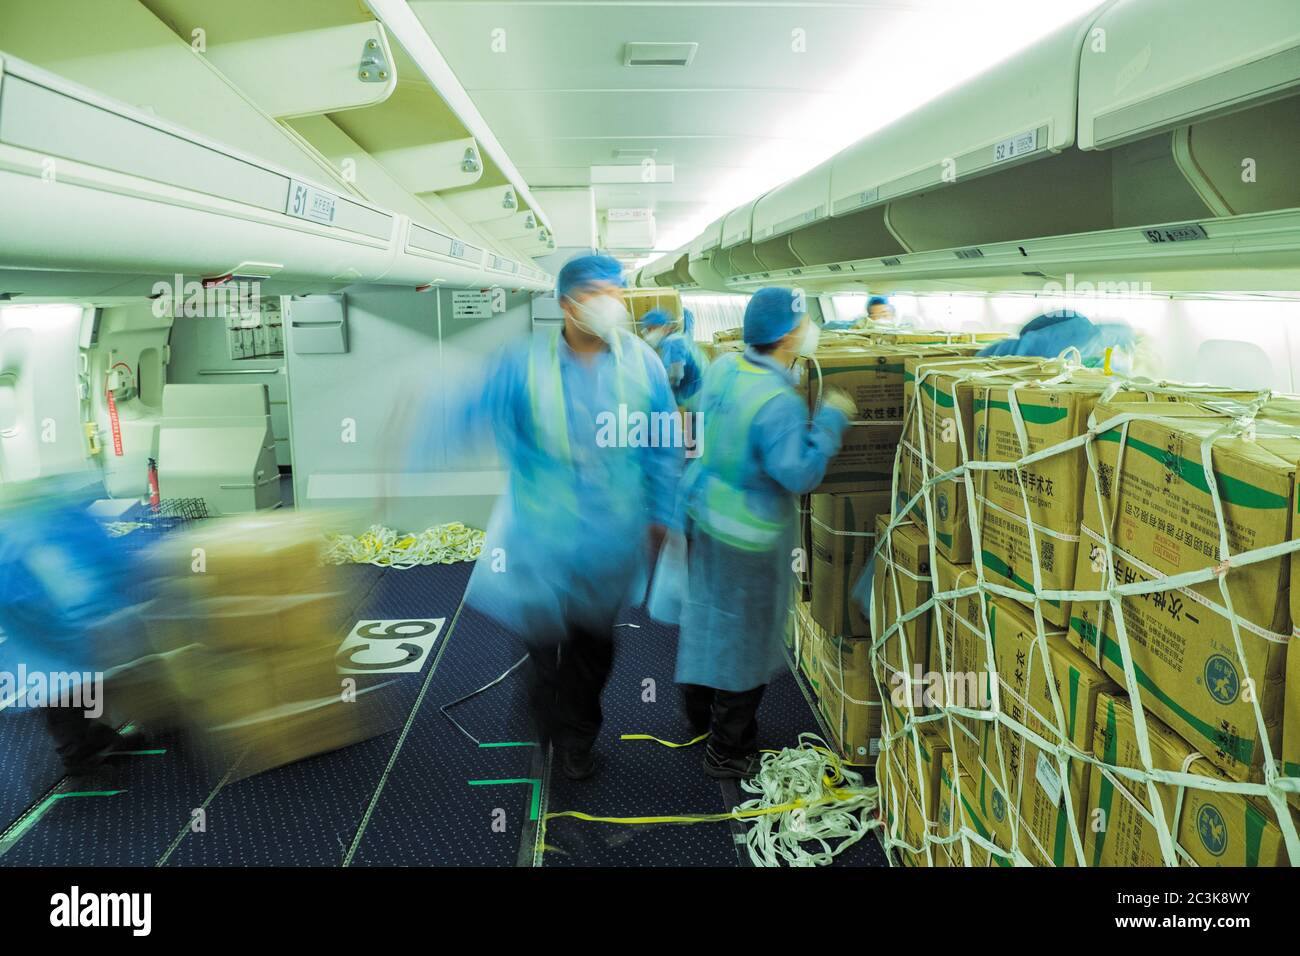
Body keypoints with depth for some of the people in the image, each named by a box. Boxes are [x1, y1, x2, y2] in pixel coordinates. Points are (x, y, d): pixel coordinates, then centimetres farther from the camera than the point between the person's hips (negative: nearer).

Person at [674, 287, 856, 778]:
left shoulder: (722, 367, -4)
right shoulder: (778, 402, -29)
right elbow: (800, 472, -29)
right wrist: (830, 419, -19)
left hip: (703, 512, 8)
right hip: (747, 537, -8)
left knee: (706, 613, 24)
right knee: (745, 639, 8)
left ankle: (699, 711, 46)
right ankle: (728, 752, 23)